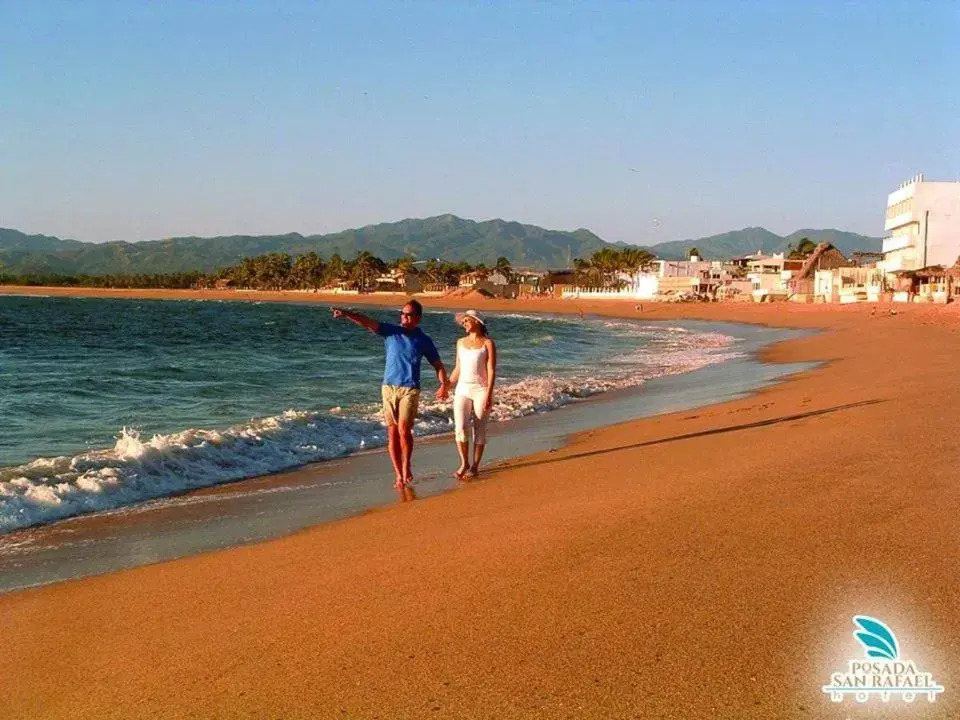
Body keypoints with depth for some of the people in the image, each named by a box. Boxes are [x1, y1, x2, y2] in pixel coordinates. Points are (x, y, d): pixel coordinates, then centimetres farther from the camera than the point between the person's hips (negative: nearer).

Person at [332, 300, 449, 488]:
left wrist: (444, 385, -5)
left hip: (410, 390, -2)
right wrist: (346, 313, -24)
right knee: (392, 434, 3)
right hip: (389, 388, 2)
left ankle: (407, 467, 8)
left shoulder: (424, 340, 4)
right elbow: (366, 322, -9)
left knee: (404, 430, -15)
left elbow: (438, 365, 10)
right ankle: (399, 476, 11)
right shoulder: (391, 331, 4)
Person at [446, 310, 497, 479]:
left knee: (479, 430, 1)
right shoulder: (461, 342, 11)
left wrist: (488, 394, -16)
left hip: (481, 390, -4)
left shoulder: (488, 343, -3)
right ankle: (464, 463, 7)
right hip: (462, 389, 4)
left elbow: (491, 371, -8)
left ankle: (475, 466, 11)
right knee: (460, 428, -8)